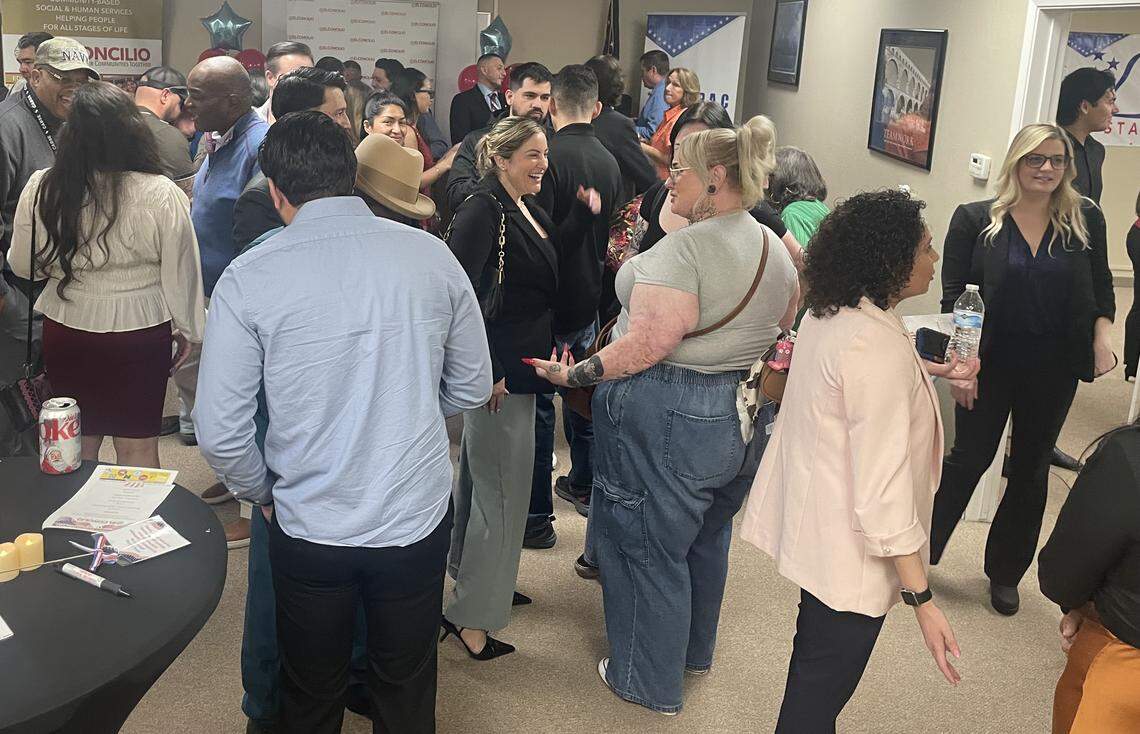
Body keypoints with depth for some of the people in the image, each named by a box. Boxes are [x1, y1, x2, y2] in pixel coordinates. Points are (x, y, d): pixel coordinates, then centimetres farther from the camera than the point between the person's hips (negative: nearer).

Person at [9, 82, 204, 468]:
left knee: (76, 447, 19)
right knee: (137, 448, 11)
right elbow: (180, 271, -8)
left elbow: (23, 265, 4)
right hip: (139, 332, -2)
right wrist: (185, 327, 6)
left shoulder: (40, 189, -8)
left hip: (65, 331, 3)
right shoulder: (160, 194, -17)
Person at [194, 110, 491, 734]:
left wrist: (261, 493, 8)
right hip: (419, 517, 2)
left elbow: (220, 433, -11)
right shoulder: (432, 255, -7)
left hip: (308, 525, -1)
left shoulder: (248, 278, -14)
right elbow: (471, 388, 3)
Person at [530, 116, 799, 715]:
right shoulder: (777, 251, 5)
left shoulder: (684, 248, -22)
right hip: (743, 419, 9)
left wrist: (575, 375, -18)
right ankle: (695, 652, 45)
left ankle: (651, 682, 25)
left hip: (664, 419, -8)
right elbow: (778, 329, 17)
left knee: (648, 549, 9)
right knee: (707, 539, 25)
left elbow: (647, 345, -27)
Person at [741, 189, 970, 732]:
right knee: (823, 689, 7)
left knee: (816, 656, 27)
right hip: (851, 549, -9)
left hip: (813, 520, 10)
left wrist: (930, 370, 33)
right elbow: (884, 484, -29)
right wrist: (922, 600, -25)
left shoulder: (828, 315, 1)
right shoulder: (879, 347, -28)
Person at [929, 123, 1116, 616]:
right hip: (991, 365, -3)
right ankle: (918, 551, 25)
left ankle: (1005, 574, 30)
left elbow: (1102, 287, 10)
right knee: (969, 458, 6)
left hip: (1053, 370, 3)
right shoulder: (975, 220, -8)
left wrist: (1102, 336, -6)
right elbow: (953, 299, -8)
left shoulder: (1085, 221, -1)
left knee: (1032, 469, 14)